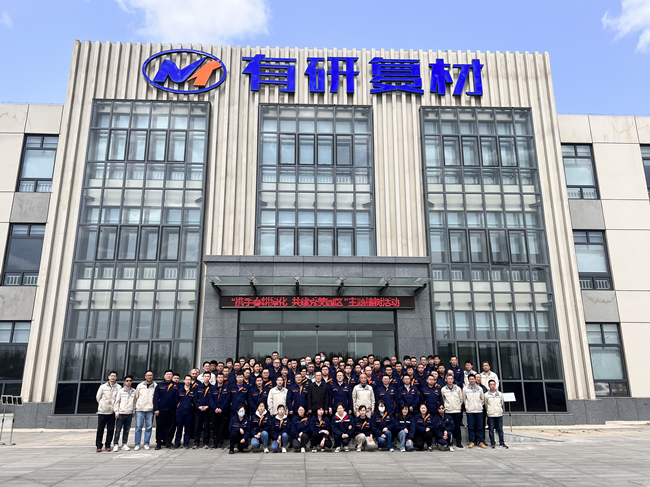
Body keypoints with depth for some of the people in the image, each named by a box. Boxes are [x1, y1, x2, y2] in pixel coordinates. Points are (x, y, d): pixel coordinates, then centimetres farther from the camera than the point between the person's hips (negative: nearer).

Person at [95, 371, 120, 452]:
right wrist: (102, 405, 8)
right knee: (100, 429, 2)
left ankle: (108, 445, 13)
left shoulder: (118, 387, 1)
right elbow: (98, 397, 10)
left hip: (112, 412, 0)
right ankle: (98, 446, 11)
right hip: (102, 412, 0)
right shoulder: (103, 387, 3)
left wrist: (114, 407, -2)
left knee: (110, 430, 3)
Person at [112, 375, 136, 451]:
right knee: (118, 430, -1)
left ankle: (124, 444, 14)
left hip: (129, 414, 3)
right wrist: (116, 412, -5)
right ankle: (115, 444, 6)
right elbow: (117, 402, 0)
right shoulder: (121, 391, 0)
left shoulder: (134, 391, 7)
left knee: (127, 430, 7)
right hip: (121, 413, -3)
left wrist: (134, 411, 10)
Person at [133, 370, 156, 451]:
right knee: (138, 427, 0)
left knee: (149, 427, 3)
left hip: (150, 409, 0)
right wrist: (134, 408, 7)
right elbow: (136, 397, 11)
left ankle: (146, 444, 12)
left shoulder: (156, 386, 5)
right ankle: (137, 444, 7)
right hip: (140, 409, 0)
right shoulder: (140, 385, 7)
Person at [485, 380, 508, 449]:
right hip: (491, 415, -2)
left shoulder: (500, 394, 6)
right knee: (491, 430, 1)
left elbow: (501, 403, 17)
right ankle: (492, 443, 10)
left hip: (499, 414, 2)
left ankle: (501, 443, 14)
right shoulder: (486, 395, 0)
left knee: (500, 429, 5)